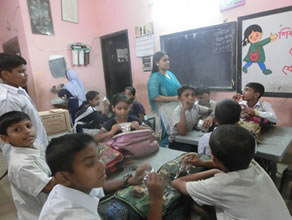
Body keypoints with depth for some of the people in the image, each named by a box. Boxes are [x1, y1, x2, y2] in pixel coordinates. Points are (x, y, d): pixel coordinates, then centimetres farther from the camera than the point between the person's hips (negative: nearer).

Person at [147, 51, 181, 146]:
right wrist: (173, 98, -18)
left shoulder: (170, 74, 11)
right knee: (167, 135, -2)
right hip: (164, 109, -6)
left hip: (177, 107, 7)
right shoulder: (155, 77, -10)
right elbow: (155, 97, -20)